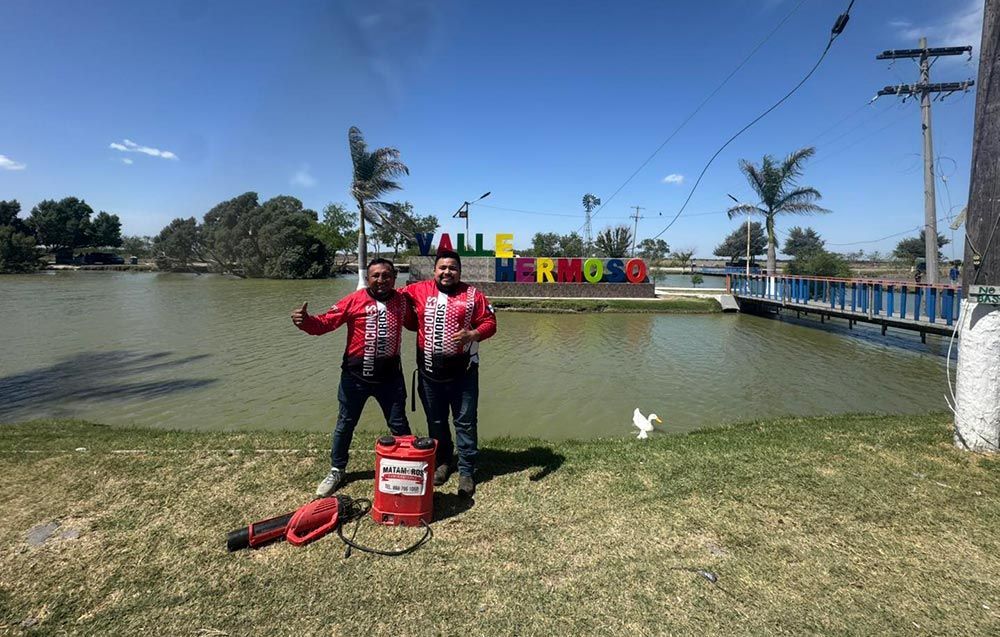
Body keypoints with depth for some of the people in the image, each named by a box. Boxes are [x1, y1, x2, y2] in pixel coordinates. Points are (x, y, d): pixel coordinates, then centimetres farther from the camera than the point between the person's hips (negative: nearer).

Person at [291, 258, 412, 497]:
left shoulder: (402, 301, 2)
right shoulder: (354, 300, -9)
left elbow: (416, 323, 20)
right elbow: (325, 322, -13)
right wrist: (305, 321, -31)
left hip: (389, 375, 2)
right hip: (355, 374, -1)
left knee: (399, 424, 14)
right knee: (345, 423, 14)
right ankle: (336, 471, 33)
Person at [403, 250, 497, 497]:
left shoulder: (473, 295, -2)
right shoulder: (419, 291, 3)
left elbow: (489, 323, -4)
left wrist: (473, 334, -21)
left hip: (463, 370, -2)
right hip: (430, 371, 2)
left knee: (466, 421, 4)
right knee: (436, 421, 16)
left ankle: (466, 471, 17)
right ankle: (442, 462, 36)